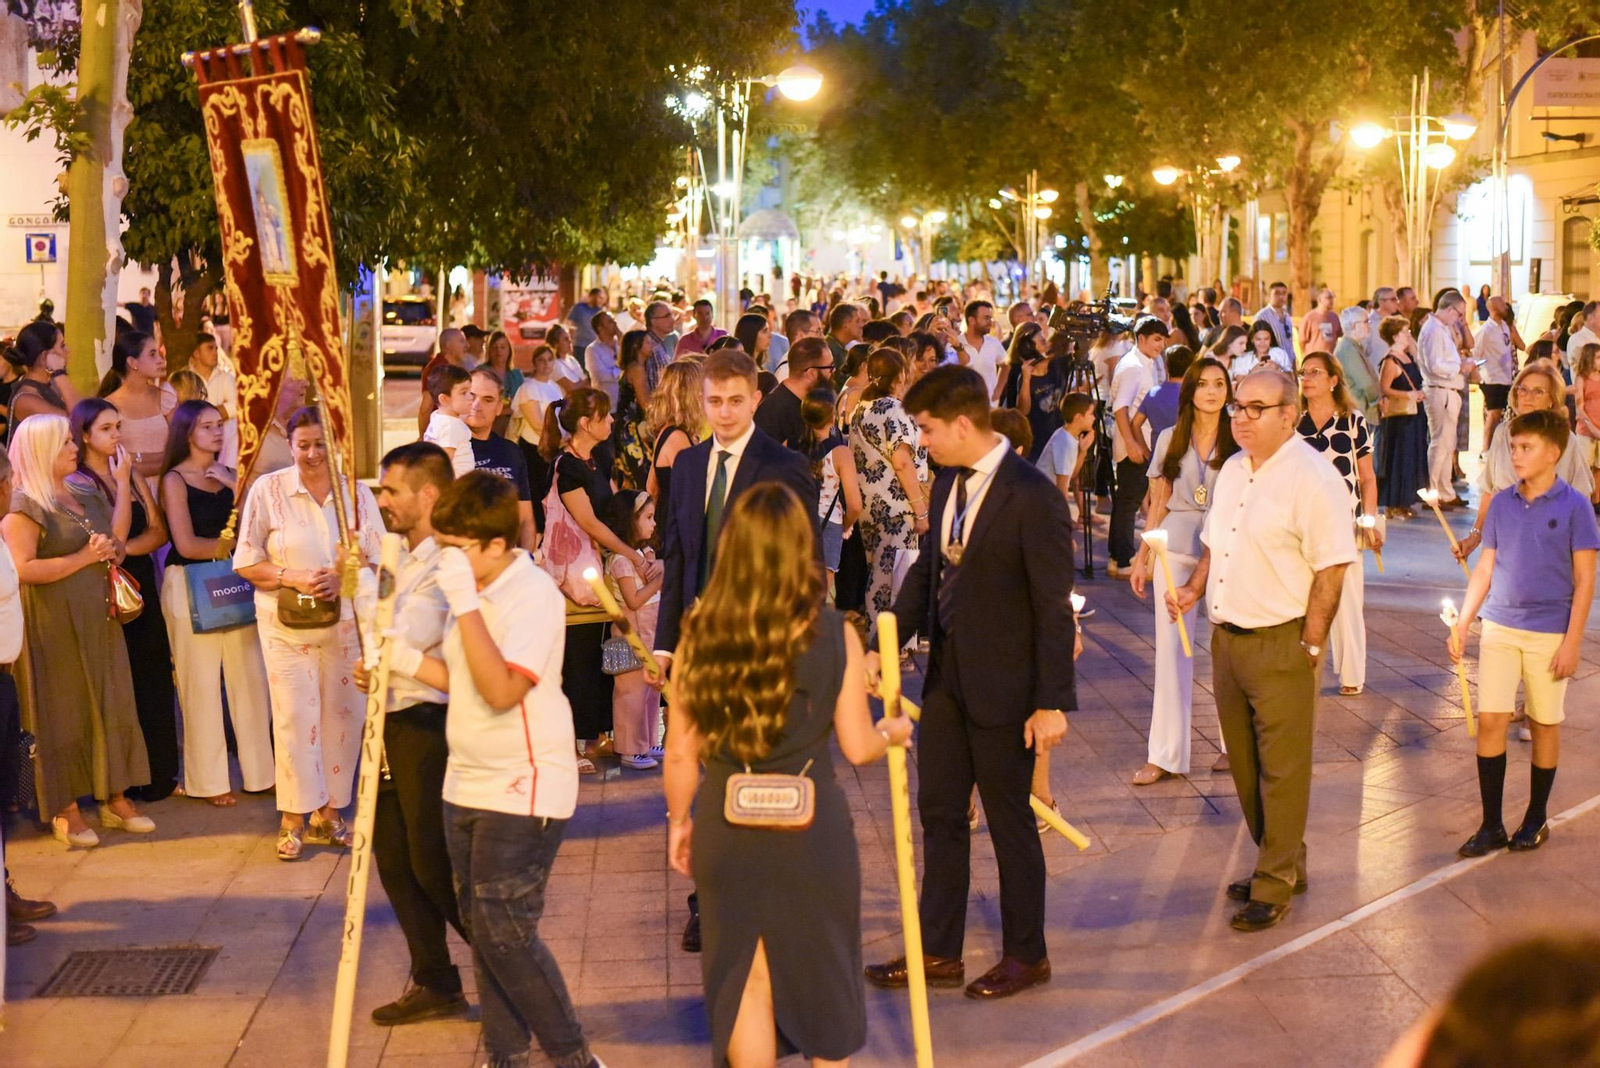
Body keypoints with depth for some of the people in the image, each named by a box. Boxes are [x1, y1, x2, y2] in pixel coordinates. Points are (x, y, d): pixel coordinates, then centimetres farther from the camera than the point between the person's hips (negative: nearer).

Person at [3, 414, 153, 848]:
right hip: (54, 626, -7)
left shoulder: (87, 498, 14)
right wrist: (84, 557, -17)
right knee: (63, 712, -2)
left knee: (110, 704, 7)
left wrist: (111, 551, 2)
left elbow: (114, 544, 27)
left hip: (99, 621, 7)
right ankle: (65, 811, 5)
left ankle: (115, 798, 15)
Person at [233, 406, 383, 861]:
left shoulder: (357, 493, 3)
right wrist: (293, 577, -17)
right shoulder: (268, 490, -2)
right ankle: (293, 819, 5)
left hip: (346, 622, 2)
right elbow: (246, 563, -2)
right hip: (287, 624, -2)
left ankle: (329, 813, 17)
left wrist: (344, 580, -16)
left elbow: (379, 559, 2)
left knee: (344, 716, 4)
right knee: (294, 717, -5)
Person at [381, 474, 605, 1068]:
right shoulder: (474, 589, 9)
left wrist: (465, 602, -28)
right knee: (480, 926, 12)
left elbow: (501, 689, -27)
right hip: (467, 785, 9)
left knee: (504, 931, -8)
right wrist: (405, 661, 3)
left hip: (524, 788, -9)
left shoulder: (532, 595, -18)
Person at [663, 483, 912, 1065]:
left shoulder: (700, 635, -9)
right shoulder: (833, 635, -12)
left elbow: (681, 753, -4)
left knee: (744, 980, 16)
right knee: (822, 971, 21)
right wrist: (893, 731, 16)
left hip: (727, 827, 1)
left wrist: (679, 820, 13)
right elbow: (857, 748, -6)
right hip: (812, 824, -1)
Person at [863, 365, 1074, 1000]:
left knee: (1010, 820, 7)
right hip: (947, 676, 7)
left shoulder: (1031, 496, -18)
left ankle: (1025, 954, 23)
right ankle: (937, 953, 23)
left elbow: (1053, 607, -17)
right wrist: (882, 647, 8)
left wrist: (1053, 703, -17)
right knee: (939, 813, 12)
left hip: (1003, 686, -7)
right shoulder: (948, 484, 6)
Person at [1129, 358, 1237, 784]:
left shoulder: (1240, 441, 0)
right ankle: (1166, 753, 5)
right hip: (1175, 549, 2)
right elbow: (1158, 505, 10)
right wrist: (1142, 558, 8)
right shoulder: (1169, 440, 6)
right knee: (1171, 649, 1)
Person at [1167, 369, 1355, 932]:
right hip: (1227, 635, 8)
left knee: (1281, 768, 0)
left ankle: (1275, 883, 8)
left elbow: (1331, 569, -17)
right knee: (1245, 762, 15)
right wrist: (1193, 589, 5)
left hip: (1281, 642, -8)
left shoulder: (1313, 478, -15)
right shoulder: (1233, 470, 11)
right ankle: (1282, 862, 29)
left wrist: (1310, 646, -18)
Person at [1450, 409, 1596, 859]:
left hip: (1549, 634, -3)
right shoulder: (1502, 503, 4)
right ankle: (1491, 826, 6)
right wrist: (1462, 623, 3)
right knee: (1490, 720, -2)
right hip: (1499, 628, 3)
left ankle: (1535, 820, 23)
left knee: (1544, 724, 7)